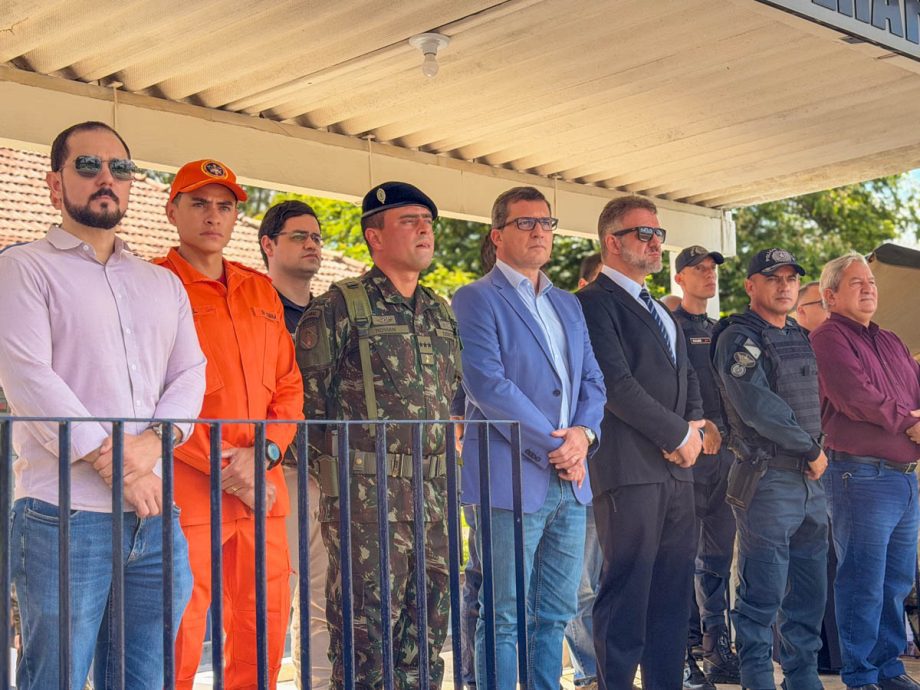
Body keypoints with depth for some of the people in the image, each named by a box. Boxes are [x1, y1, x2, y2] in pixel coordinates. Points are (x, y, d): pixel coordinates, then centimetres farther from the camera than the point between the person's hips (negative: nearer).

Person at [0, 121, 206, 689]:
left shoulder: (164, 285, 21)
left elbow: (190, 374, 10)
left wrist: (153, 441, -11)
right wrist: (112, 464, -13)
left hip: (156, 516, 5)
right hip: (64, 515, -5)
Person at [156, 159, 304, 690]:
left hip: (264, 490, 6)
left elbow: (289, 384, 14)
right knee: (179, 635, -5)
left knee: (265, 630, 9)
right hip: (187, 489, -6)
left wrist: (263, 454, -4)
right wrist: (223, 468, -13)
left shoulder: (261, 290, 17)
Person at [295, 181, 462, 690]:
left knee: (428, 625, 10)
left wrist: (444, 465, 15)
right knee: (366, 627, -3)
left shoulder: (441, 314, 16)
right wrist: (337, 474, -6)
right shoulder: (338, 308, -4)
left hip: (434, 492, 6)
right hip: (367, 494, -6)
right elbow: (306, 398, -5)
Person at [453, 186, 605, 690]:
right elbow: (487, 384, -14)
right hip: (512, 479, -7)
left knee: (554, 616, 11)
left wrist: (584, 433, -5)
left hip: (570, 482, 7)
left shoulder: (568, 305, 19)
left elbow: (592, 381, 16)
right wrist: (552, 446, -15)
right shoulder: (476, 299, -3)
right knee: (504, 619, -2)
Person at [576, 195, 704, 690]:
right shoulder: (594, 302, -7)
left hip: (676, 465, 8)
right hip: (629, 466, -8)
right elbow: (616, 385, -16)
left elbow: (685, 374, 23)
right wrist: (679, 434, -10)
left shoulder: (659, 310, 22)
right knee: (628, 591, -4)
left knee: (672, 592, 10)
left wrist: (694, 424, 3)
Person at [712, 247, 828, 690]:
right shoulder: (738, 338, -8)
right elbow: (758, 407, -18)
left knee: (809, 593, 11)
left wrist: (817, 450, 6)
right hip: (767, 482, -7)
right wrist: (810, 451, -10)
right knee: (762, 595, -4)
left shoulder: (801, 339, 17)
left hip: (811, 480, 8)